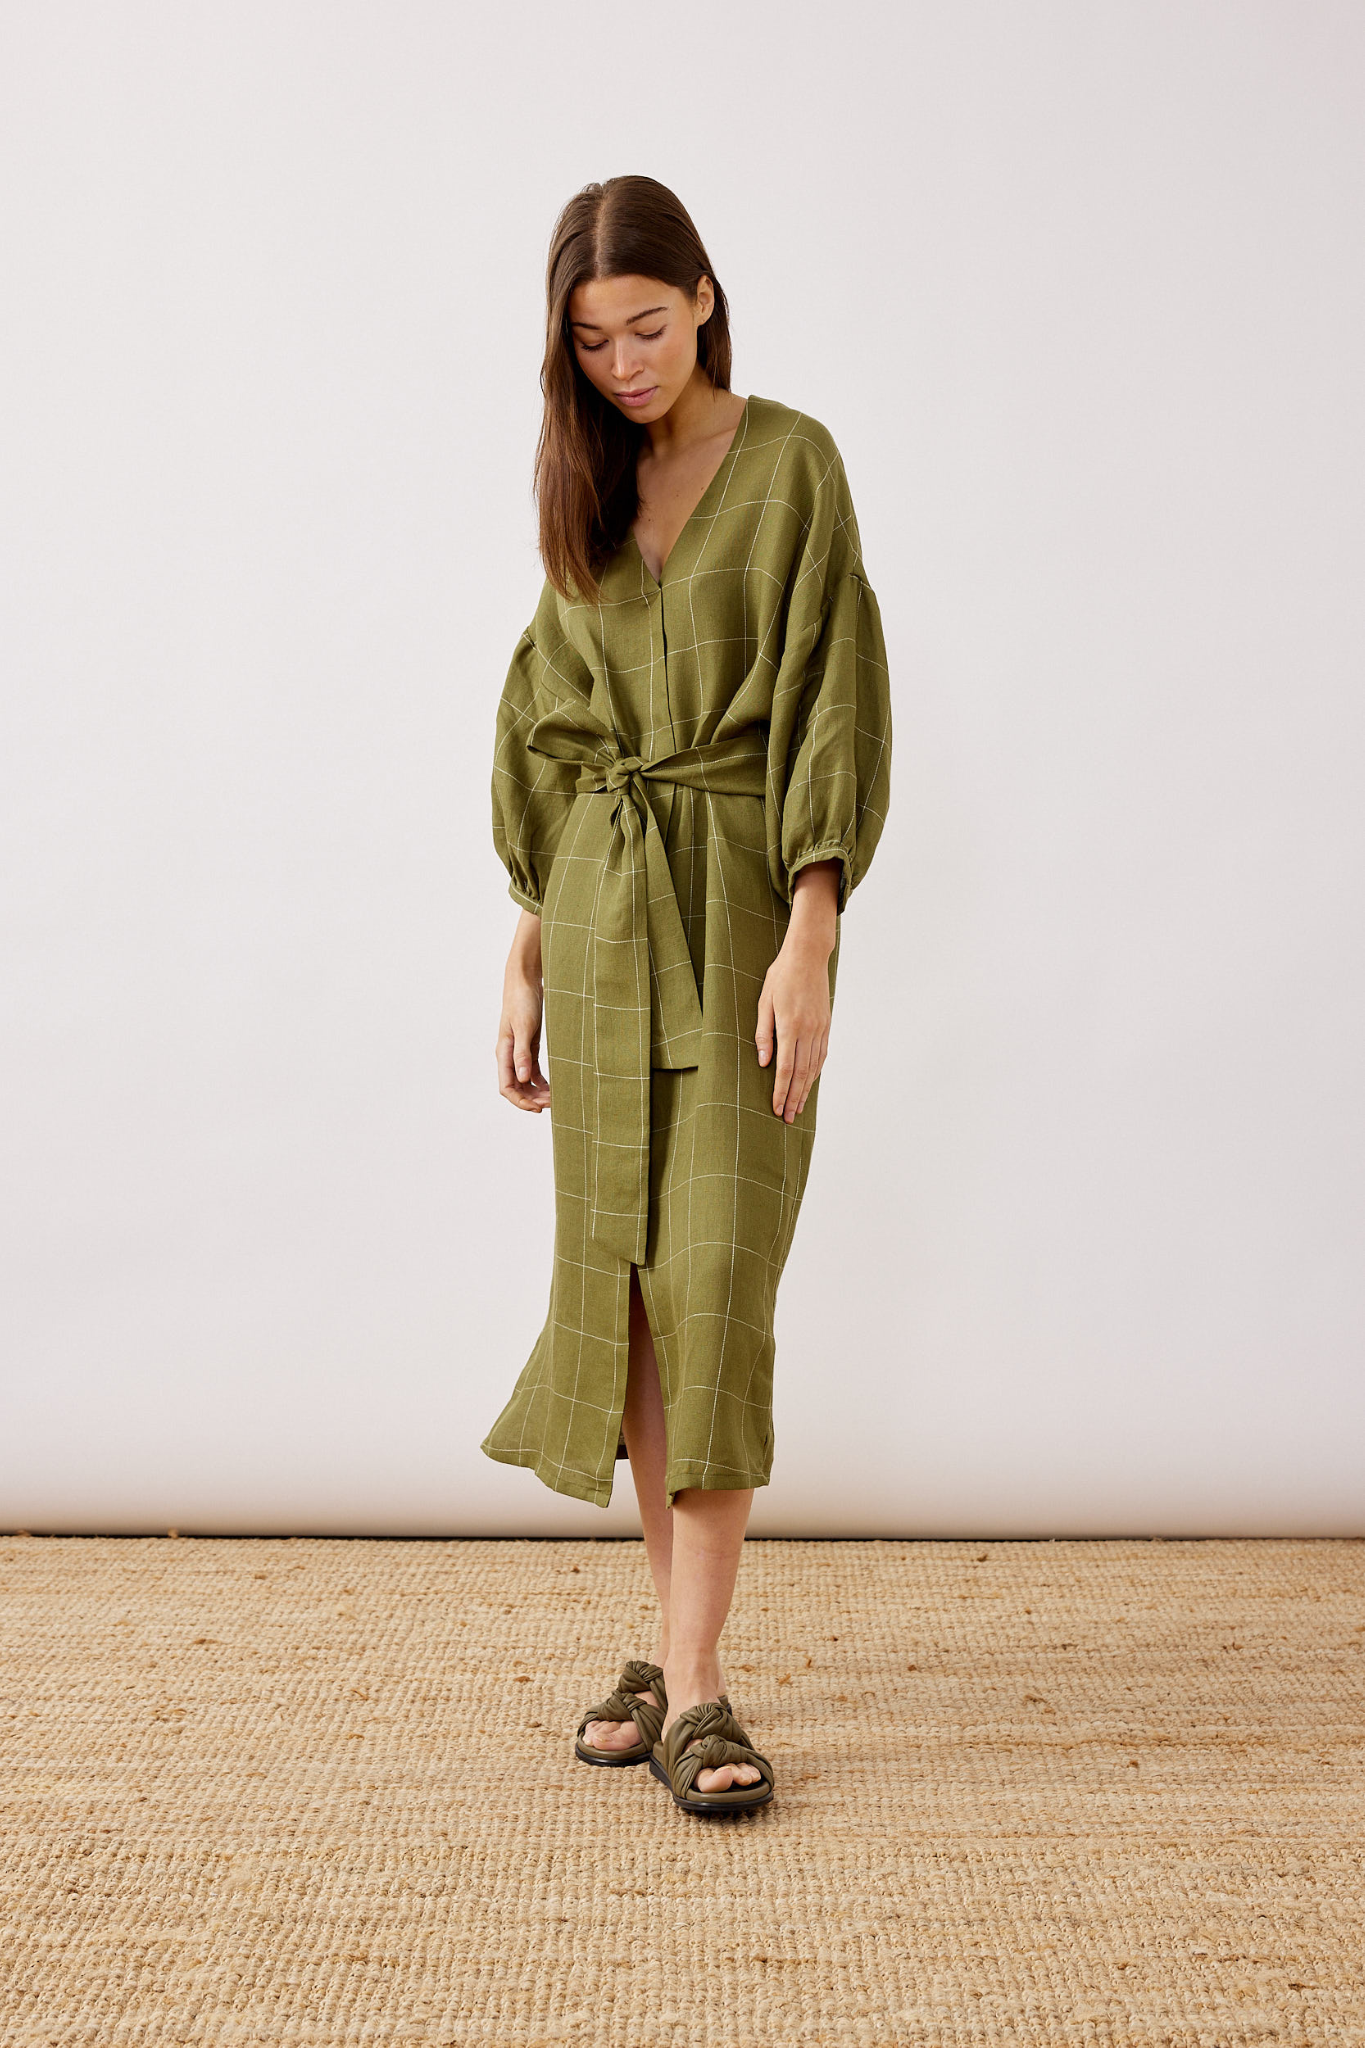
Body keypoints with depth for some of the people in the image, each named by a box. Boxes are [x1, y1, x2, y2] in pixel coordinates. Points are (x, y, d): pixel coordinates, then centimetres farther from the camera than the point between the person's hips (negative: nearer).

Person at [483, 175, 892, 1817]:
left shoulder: (791, 462, -1)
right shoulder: (583, 488, 13)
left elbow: (833, 702, -8)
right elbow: (544, 740, 13)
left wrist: (808, 943, -17)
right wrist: (525, 959, 8)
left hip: (744, 899, -4)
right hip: (601, 907, 5)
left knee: (716, 1273, -9)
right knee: (620, 1269, 5)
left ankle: (693, 1685, -3)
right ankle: (677, 1632, 18)